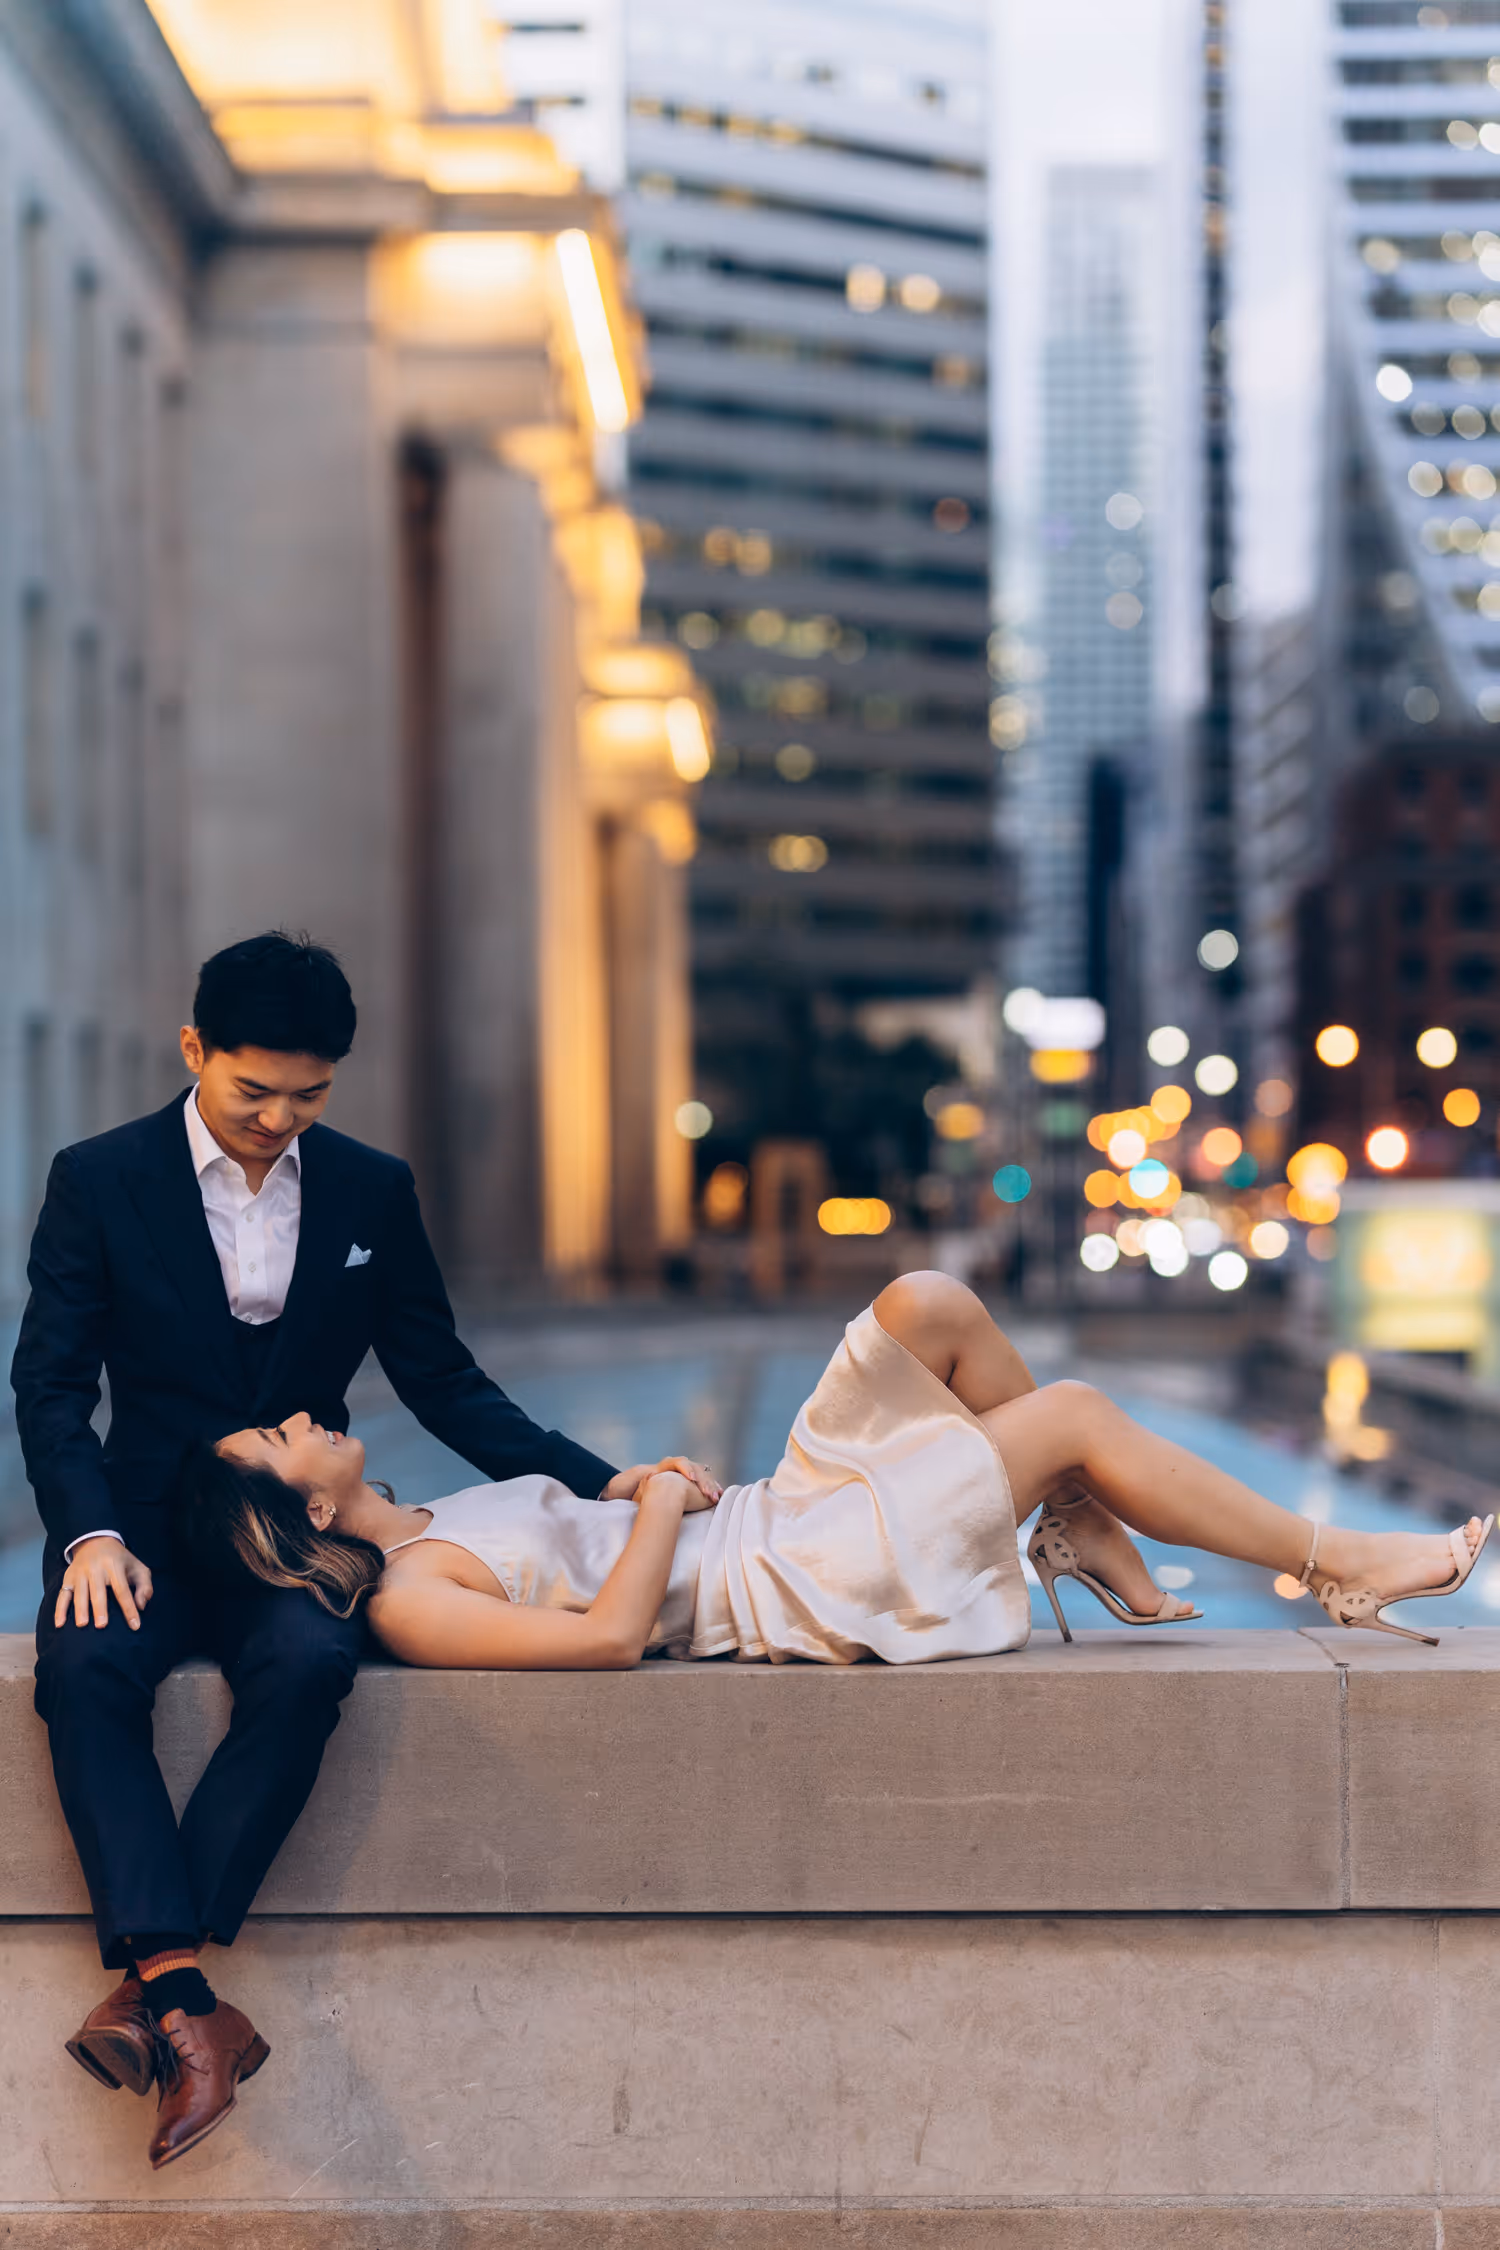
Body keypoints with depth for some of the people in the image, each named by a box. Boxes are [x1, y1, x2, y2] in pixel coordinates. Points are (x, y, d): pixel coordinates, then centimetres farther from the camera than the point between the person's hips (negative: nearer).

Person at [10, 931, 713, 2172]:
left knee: (308, 1664, -34)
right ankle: (186, 1994, -42)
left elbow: (441, 1381, 12)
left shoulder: (371, 1191, 9)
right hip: (148, 1522, -1)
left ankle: (147, 1984, -34)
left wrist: (599, 1479, 0)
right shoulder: (100, 1180, 3)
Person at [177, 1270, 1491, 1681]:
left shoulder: (417, 1536, 8)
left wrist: (646, 1485, 4)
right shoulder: (407, 1601, -19)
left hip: (767, 1522, 9)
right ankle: (1338, 1564, 10)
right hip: (780, 1590, -9)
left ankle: (1086, 1532, 13)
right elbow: (608, 1631, -27)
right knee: (1075, 1411, -7)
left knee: (933, 1306, -3)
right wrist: (662, 1503, -14)